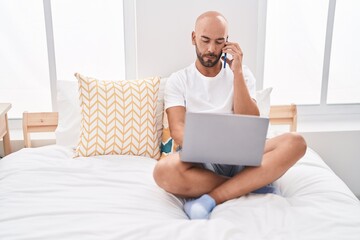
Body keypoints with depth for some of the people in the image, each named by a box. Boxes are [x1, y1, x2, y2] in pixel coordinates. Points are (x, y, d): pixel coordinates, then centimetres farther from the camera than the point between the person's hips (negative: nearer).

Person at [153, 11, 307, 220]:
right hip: (199, 160, -2)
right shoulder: (178, 80, 7)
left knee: (295, 142, -25)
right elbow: (178, 130, -6)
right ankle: (252, 184, -17)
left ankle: (209, 199, -30)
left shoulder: (242, 74, 11)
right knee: (164, 171, -36)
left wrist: (237, 72, -7)